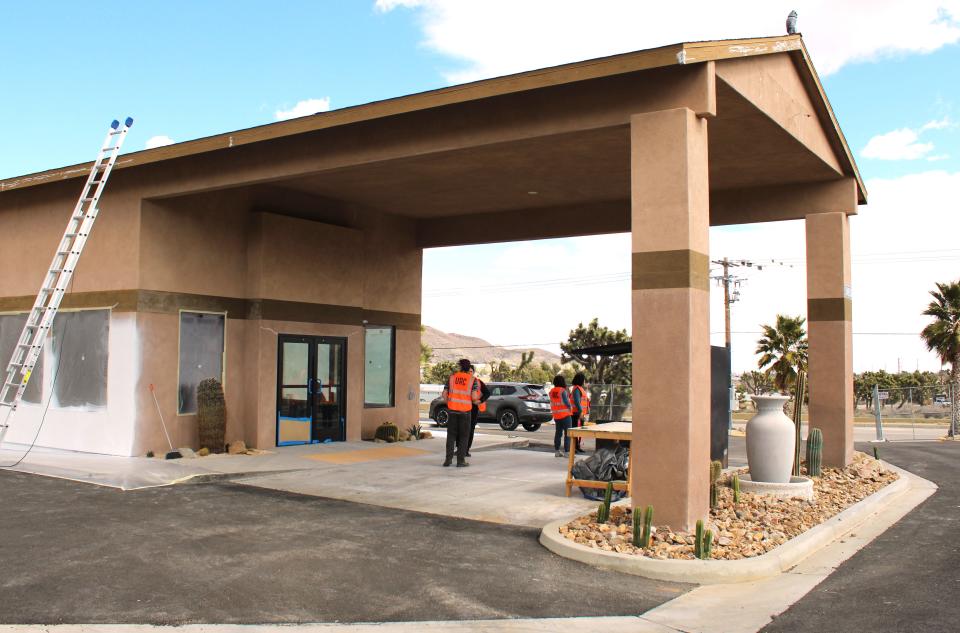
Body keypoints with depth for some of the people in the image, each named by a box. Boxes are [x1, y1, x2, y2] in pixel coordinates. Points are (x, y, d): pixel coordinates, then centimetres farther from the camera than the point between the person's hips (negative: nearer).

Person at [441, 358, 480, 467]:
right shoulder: (472, 379, -3)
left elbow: (444, 394, 3)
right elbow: (474, 397, -13)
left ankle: (448, 459, 5)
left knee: (451, 435, 9)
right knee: (463, 436, 6)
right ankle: (461, 460, 3)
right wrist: (477, 399, 10)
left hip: (452, 410, 2)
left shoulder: (452, 377, 4)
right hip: (465, 410, -2)